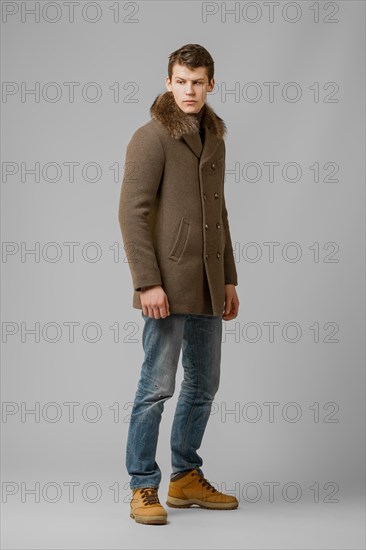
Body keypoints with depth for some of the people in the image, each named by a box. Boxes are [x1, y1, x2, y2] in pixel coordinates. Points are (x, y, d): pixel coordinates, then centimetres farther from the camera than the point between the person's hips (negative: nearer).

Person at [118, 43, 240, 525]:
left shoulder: (215, 138, 15)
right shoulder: (151, 137, -8)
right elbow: (132, 213, -13)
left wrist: (229, 279, 16)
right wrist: (148, 282, -19)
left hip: (208, 286, 8)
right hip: (169, 284, -7)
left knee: (203, 384, 13)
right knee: (158, 386, -4)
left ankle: (186, 478, 26)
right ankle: (143, 488, 7)